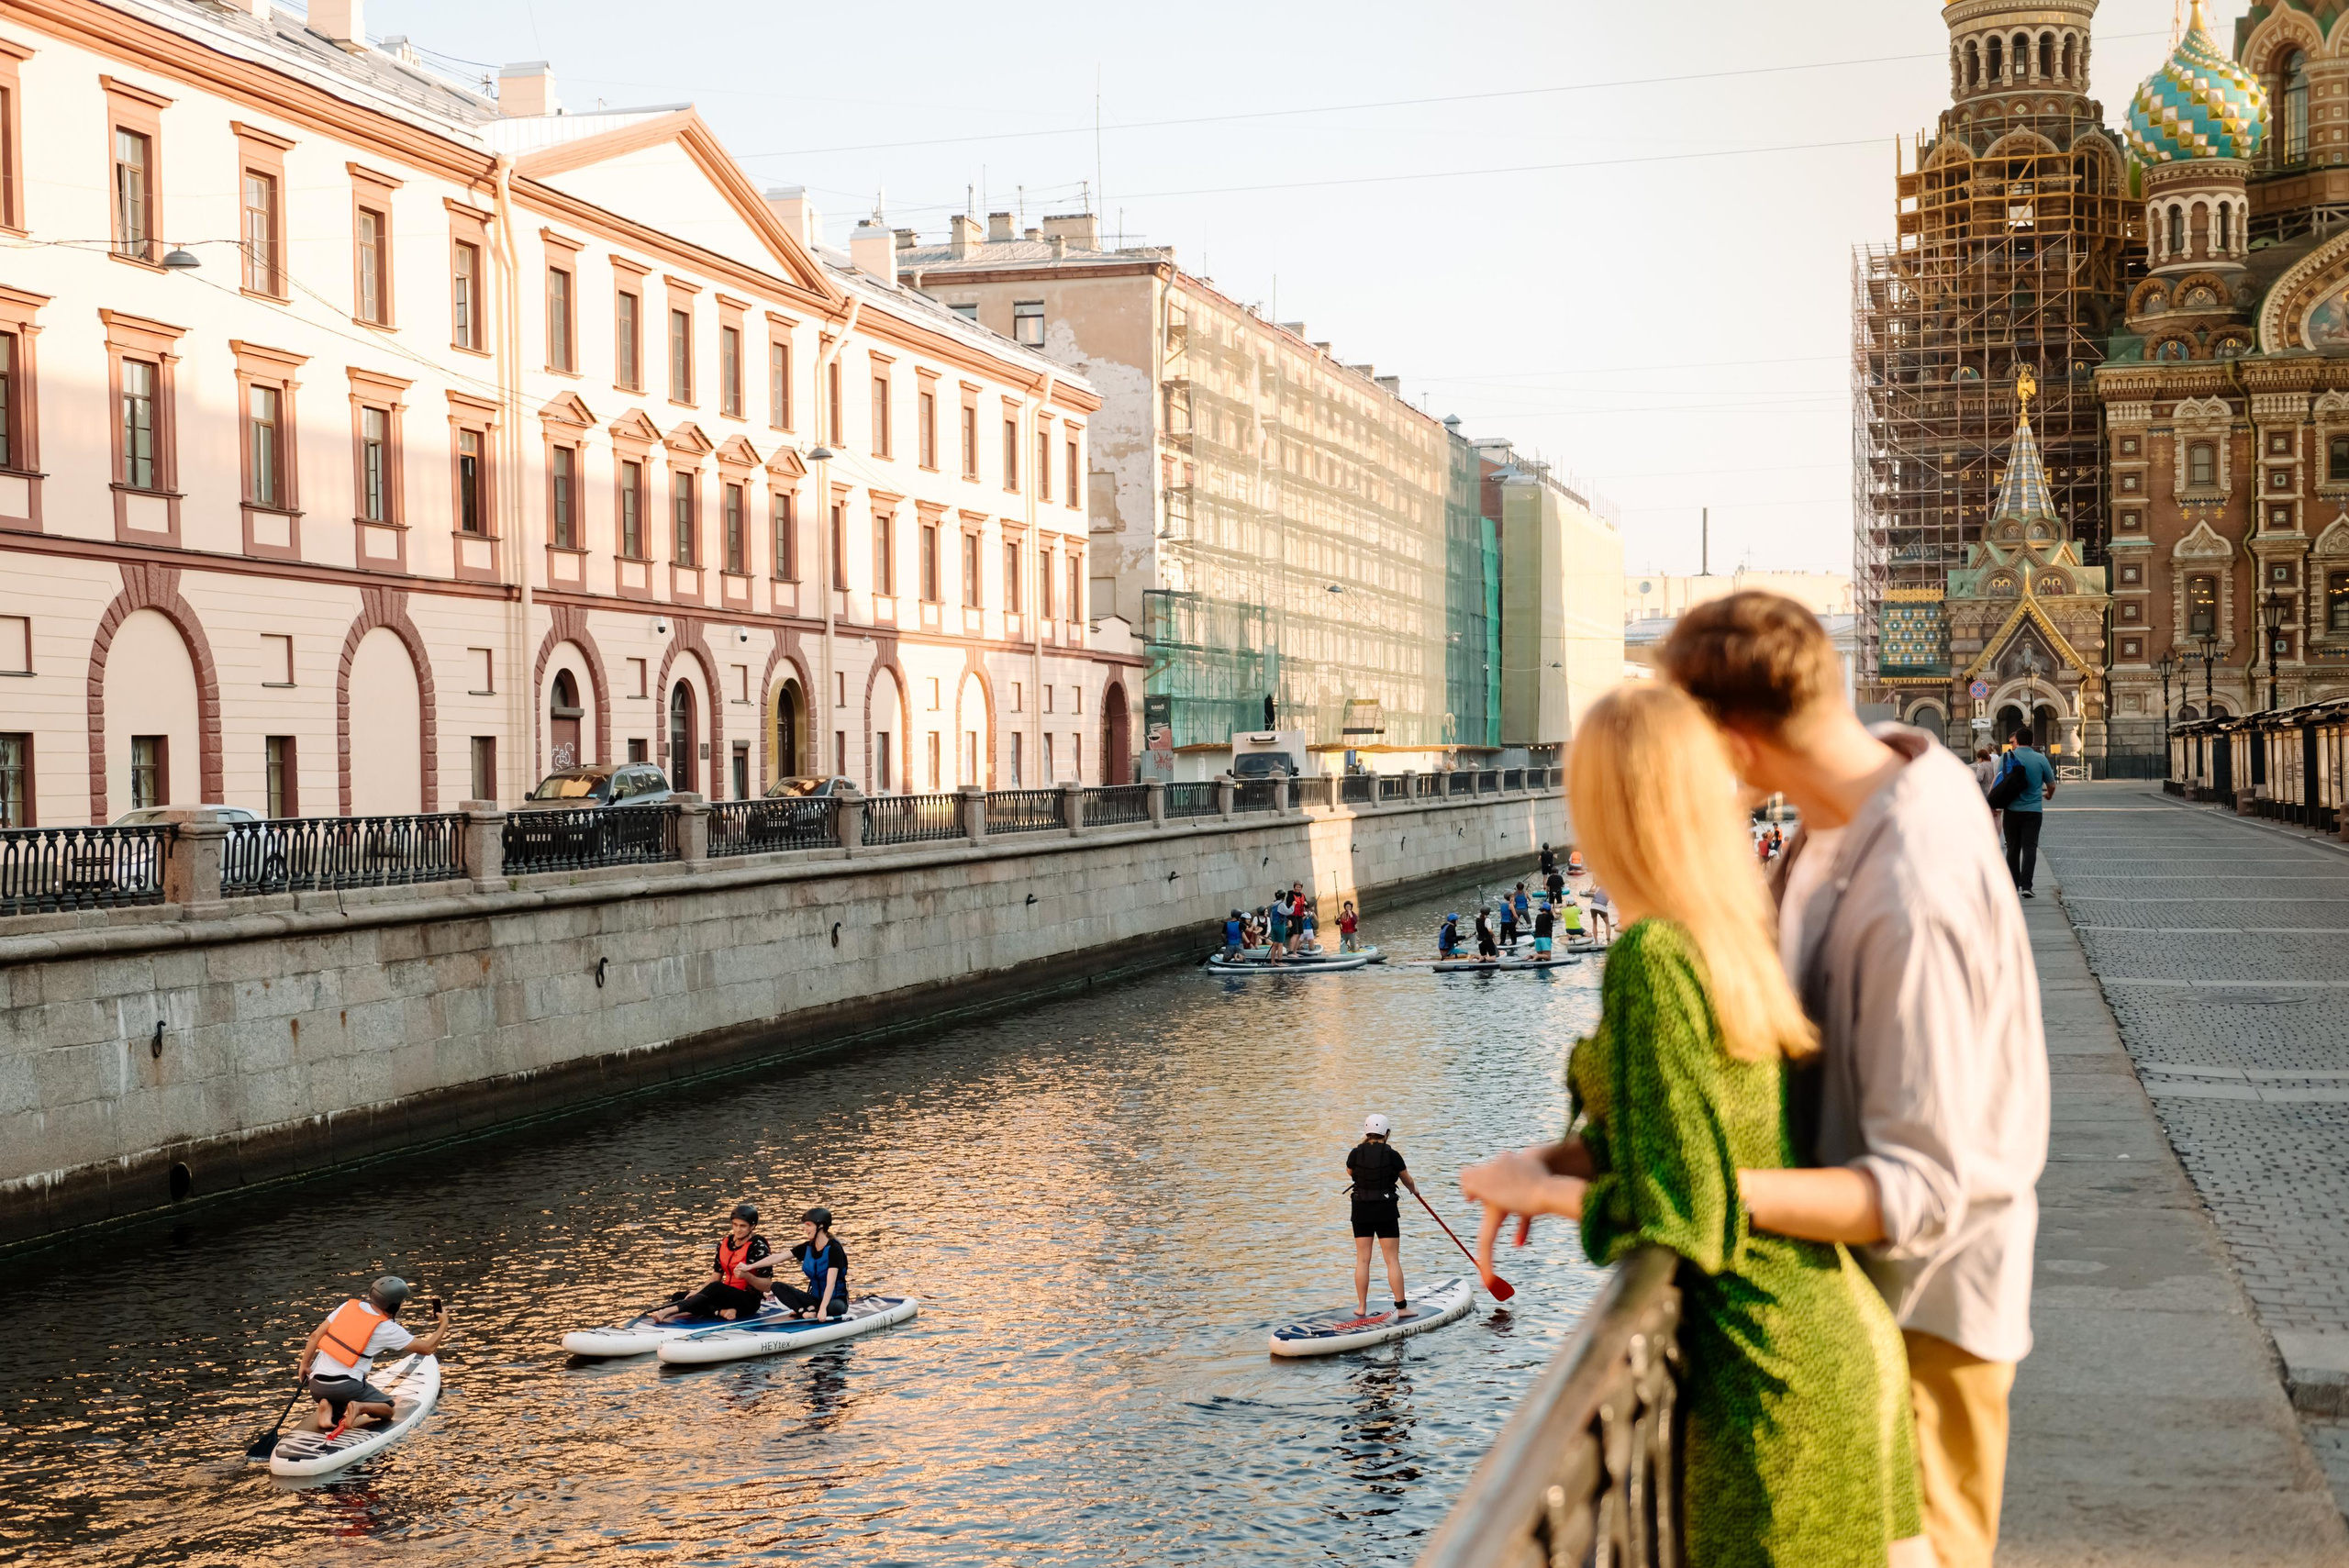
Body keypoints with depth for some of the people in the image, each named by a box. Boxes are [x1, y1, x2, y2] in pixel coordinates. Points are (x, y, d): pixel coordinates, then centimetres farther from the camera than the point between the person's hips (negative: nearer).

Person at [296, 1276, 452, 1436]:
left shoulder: (349, 1306, 5)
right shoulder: (387, 1329, -5)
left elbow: (316, 1335, 4)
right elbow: (427, 1348, 0)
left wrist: (304, 1366, 14)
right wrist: (444, 1324, 14)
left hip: (316, 1386, 5)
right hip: (346, 1386, -5)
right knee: (387, 1410, 14)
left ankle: (327, 1408, -1)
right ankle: (360, 1407, -17)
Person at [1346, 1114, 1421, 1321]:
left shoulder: (1356, 1153, -5)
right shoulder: (1392, 1155, -9)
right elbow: (1407, 1180, 7)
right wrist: (1414, 1188, 29)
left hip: (1361, 1211, 2)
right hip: (1386, 1211, -2)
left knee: (1362, 1259, 8)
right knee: (1392, 1260, 2)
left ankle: (1361, 1308, 10)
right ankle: (1401, 1307, 2)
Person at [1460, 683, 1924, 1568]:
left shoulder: (1654, 957, -20)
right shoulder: (1746, 936, 4)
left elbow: (1680, 1218, -20)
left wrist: (1539, 1189, -5)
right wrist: (1548, 1164, 5)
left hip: (1773, 1374, -8)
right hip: (1847, 1331, 8)